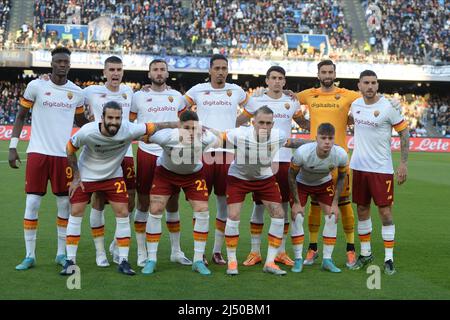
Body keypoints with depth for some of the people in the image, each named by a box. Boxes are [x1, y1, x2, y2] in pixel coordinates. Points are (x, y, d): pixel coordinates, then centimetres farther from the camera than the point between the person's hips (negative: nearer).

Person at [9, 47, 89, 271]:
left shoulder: (77, 92, 6)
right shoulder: (36, 86, -2)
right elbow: (21, 116, 4)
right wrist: (12, 146, -2)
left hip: (63, 154, 3)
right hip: (38, 152, -2)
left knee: (65, 204, 5)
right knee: (32, 204, -2)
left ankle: (62, 253, 17)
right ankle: (29, 256, 6)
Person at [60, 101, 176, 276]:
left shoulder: (129, 129, -28)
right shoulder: (87, 132, -29)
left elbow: (155, 127, -18)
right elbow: (70, 150, -12)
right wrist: (76, 177, -8)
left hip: (113, 176, 1)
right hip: (86, 175, -1)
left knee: (122, 213, -6)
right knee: (76, 212, -5)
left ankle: (123, 261, 4)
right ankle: (70, 261, 5)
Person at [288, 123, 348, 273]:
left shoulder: (341, 155, -29)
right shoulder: (302, 152, -37)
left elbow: (341, 177, -8)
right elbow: (292, 176, -20)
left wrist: (335, 203, -11)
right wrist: (296, 202, -17)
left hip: (324, 183, 2)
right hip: (301, 183, -2)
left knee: (332, 216, -8)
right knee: (297, 217, -14)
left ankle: (327, 259, 4)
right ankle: (298, 259, -1)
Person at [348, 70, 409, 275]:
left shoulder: (389, 107, -11)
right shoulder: (355, 105, 4)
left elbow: (404, 133, -5)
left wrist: (403, 163, -9)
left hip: (381, 168, -5)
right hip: (359, 166, 5)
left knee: (385, 212, -4)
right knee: (362, 210, 11)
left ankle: (389, 258, 4)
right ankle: (365, 254, 24)